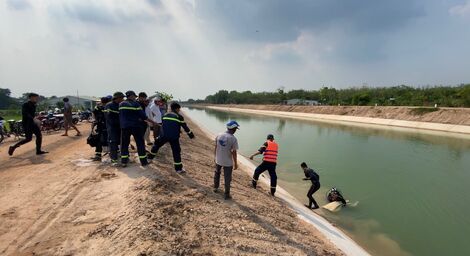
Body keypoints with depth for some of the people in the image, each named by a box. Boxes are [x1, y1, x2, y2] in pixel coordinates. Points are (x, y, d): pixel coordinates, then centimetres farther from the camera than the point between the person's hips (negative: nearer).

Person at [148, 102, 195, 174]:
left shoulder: (165, 115, 13)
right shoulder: (179, 117, -1)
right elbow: (185, 127, 1)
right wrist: (191, 134, 10)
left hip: (164, 135, 4)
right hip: (174, 137, -4)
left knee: (157, 144, 28)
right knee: (176, 152, 1)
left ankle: (150, 156, 39)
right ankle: (179, 168, 2)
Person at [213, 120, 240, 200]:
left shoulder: (219, 135, -4)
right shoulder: (233, 138, -19)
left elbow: (215, 148, 3)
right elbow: (234, 152, -16)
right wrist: (235, 163, -6)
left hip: (218, 160, 5)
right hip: (228, 162, -5)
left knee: (217, 173, 29)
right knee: (227, 178, 10)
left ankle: (215, 188, 45)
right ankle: (226, 195, 21)